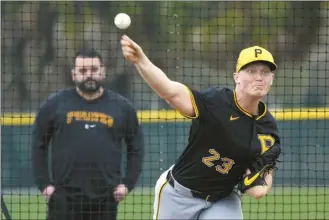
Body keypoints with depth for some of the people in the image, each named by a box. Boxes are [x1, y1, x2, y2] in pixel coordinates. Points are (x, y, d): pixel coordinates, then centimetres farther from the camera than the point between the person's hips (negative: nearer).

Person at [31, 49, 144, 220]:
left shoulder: (122, 107, 8)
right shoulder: (54, 104, 5)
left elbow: (136, 148, 15)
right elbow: (38, 146, 9)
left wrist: (127, 183, 6)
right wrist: (44, 184, 1)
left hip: (105, 198, 1)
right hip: (65, 197, -1)